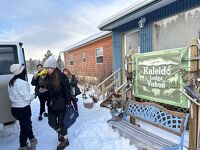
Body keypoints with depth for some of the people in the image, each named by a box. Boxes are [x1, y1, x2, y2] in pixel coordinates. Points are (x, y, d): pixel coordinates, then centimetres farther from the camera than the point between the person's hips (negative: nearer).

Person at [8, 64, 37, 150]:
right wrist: (34, 95, -4)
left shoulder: (11, 82, 5)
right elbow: (27, 97, -21)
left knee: (27, 124, 25)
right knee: (25, 127, 10)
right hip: (23, 109, -9)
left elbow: (11, 96, 11)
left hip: (14, 108, 9)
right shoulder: (22, 82, -23)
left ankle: (32, 139, 43)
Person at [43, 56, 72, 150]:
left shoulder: (61, 76, -15)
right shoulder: (47, 77, 4)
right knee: (51, 122, 14)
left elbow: (67, 91, -14)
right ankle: (60, 132, 46)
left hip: (61, 104, -6)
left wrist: (68, 103, -15)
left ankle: (65, 139, 30)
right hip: (51, 104, 6)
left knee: (61, 122, 6)